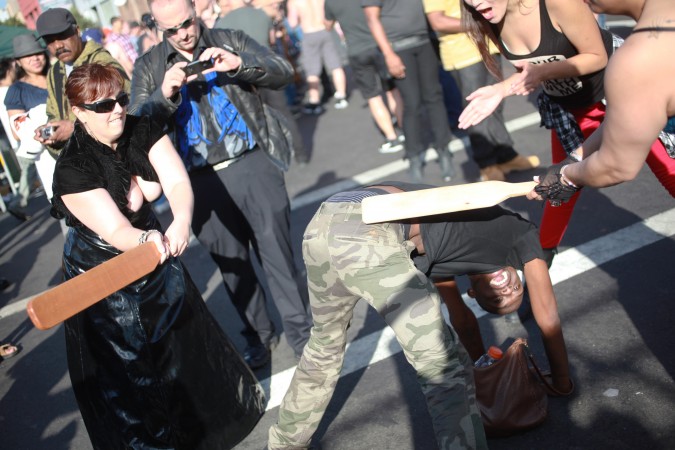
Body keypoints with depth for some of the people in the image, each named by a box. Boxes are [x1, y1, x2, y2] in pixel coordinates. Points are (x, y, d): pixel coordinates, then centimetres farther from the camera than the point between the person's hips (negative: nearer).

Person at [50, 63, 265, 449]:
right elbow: (115, 231, -35)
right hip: (101, 275, -5)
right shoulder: (72, 169, -27)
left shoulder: (144, 131, -14)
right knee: (126, 364, 6)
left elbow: (178, 182, -25)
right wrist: (145, 240, -57)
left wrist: (182, 221, -46)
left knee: (185, 338, 23)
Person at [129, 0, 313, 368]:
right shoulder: (149, 67, 10)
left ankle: (302, 332, 18)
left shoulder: (230, 42, 6)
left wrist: (239, 64, -21)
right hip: (202, 182, 2)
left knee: (277, 253, 1)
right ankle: (258, 335, 32)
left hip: (253, 166, -2)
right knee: (231, 265, 13)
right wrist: (165, 94, -18)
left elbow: (283, 73, -4)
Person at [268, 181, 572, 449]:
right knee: (444, 367, 1)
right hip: (368, 234, -9)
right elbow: (548, 320, 31)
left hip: (320, 225, 9)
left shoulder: (450, 238, 38)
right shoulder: (522, 232, 23)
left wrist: (484, 356, 66)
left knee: (325, 346, 31)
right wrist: (562, 380, 47)